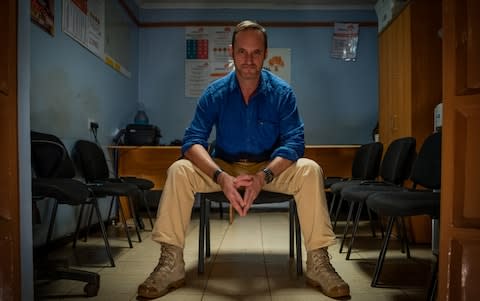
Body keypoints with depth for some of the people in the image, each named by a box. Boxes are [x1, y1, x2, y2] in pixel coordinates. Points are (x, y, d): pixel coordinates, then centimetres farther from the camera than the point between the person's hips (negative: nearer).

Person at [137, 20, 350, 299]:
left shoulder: (282, 92, -8)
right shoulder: (215, 92, -8)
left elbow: (294, 142, -16)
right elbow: (193, 142, -16)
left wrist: (263, 176, -35)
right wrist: (222, 177, -36)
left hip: (270, 169, 0)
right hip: (224, 167, 1)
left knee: (310, 170, -29)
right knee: (179, 171, -25)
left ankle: (318, 263, -21)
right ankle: (171, 264, -21)